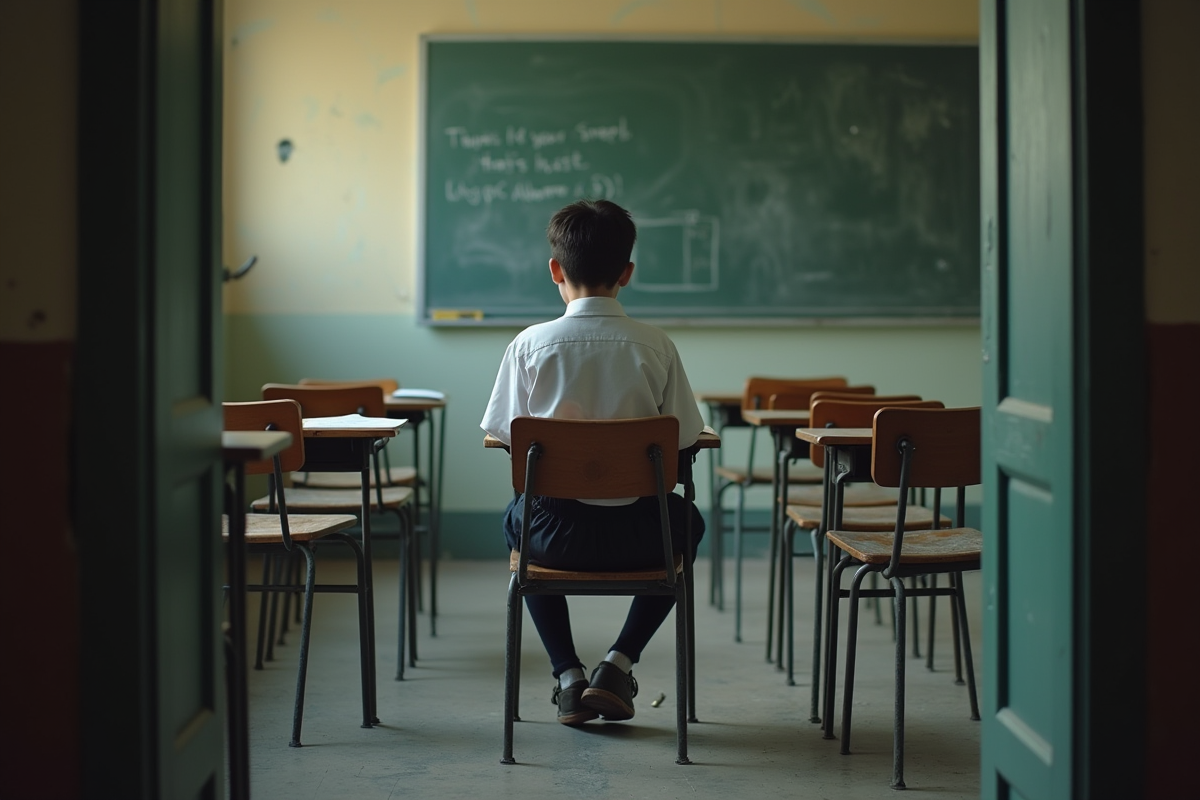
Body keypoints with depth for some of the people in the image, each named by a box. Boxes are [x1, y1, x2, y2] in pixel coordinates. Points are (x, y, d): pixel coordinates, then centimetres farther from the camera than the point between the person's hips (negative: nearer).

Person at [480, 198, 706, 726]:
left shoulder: (529, 344, -9)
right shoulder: (655, 346, -8)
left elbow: (503, 435, -2)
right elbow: (686, 438, -3)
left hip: (556, 534, 0)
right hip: (635, 534, 0)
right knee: (688, 519, 35)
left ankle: (567, 674, 24)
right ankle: (619, 663, 20)